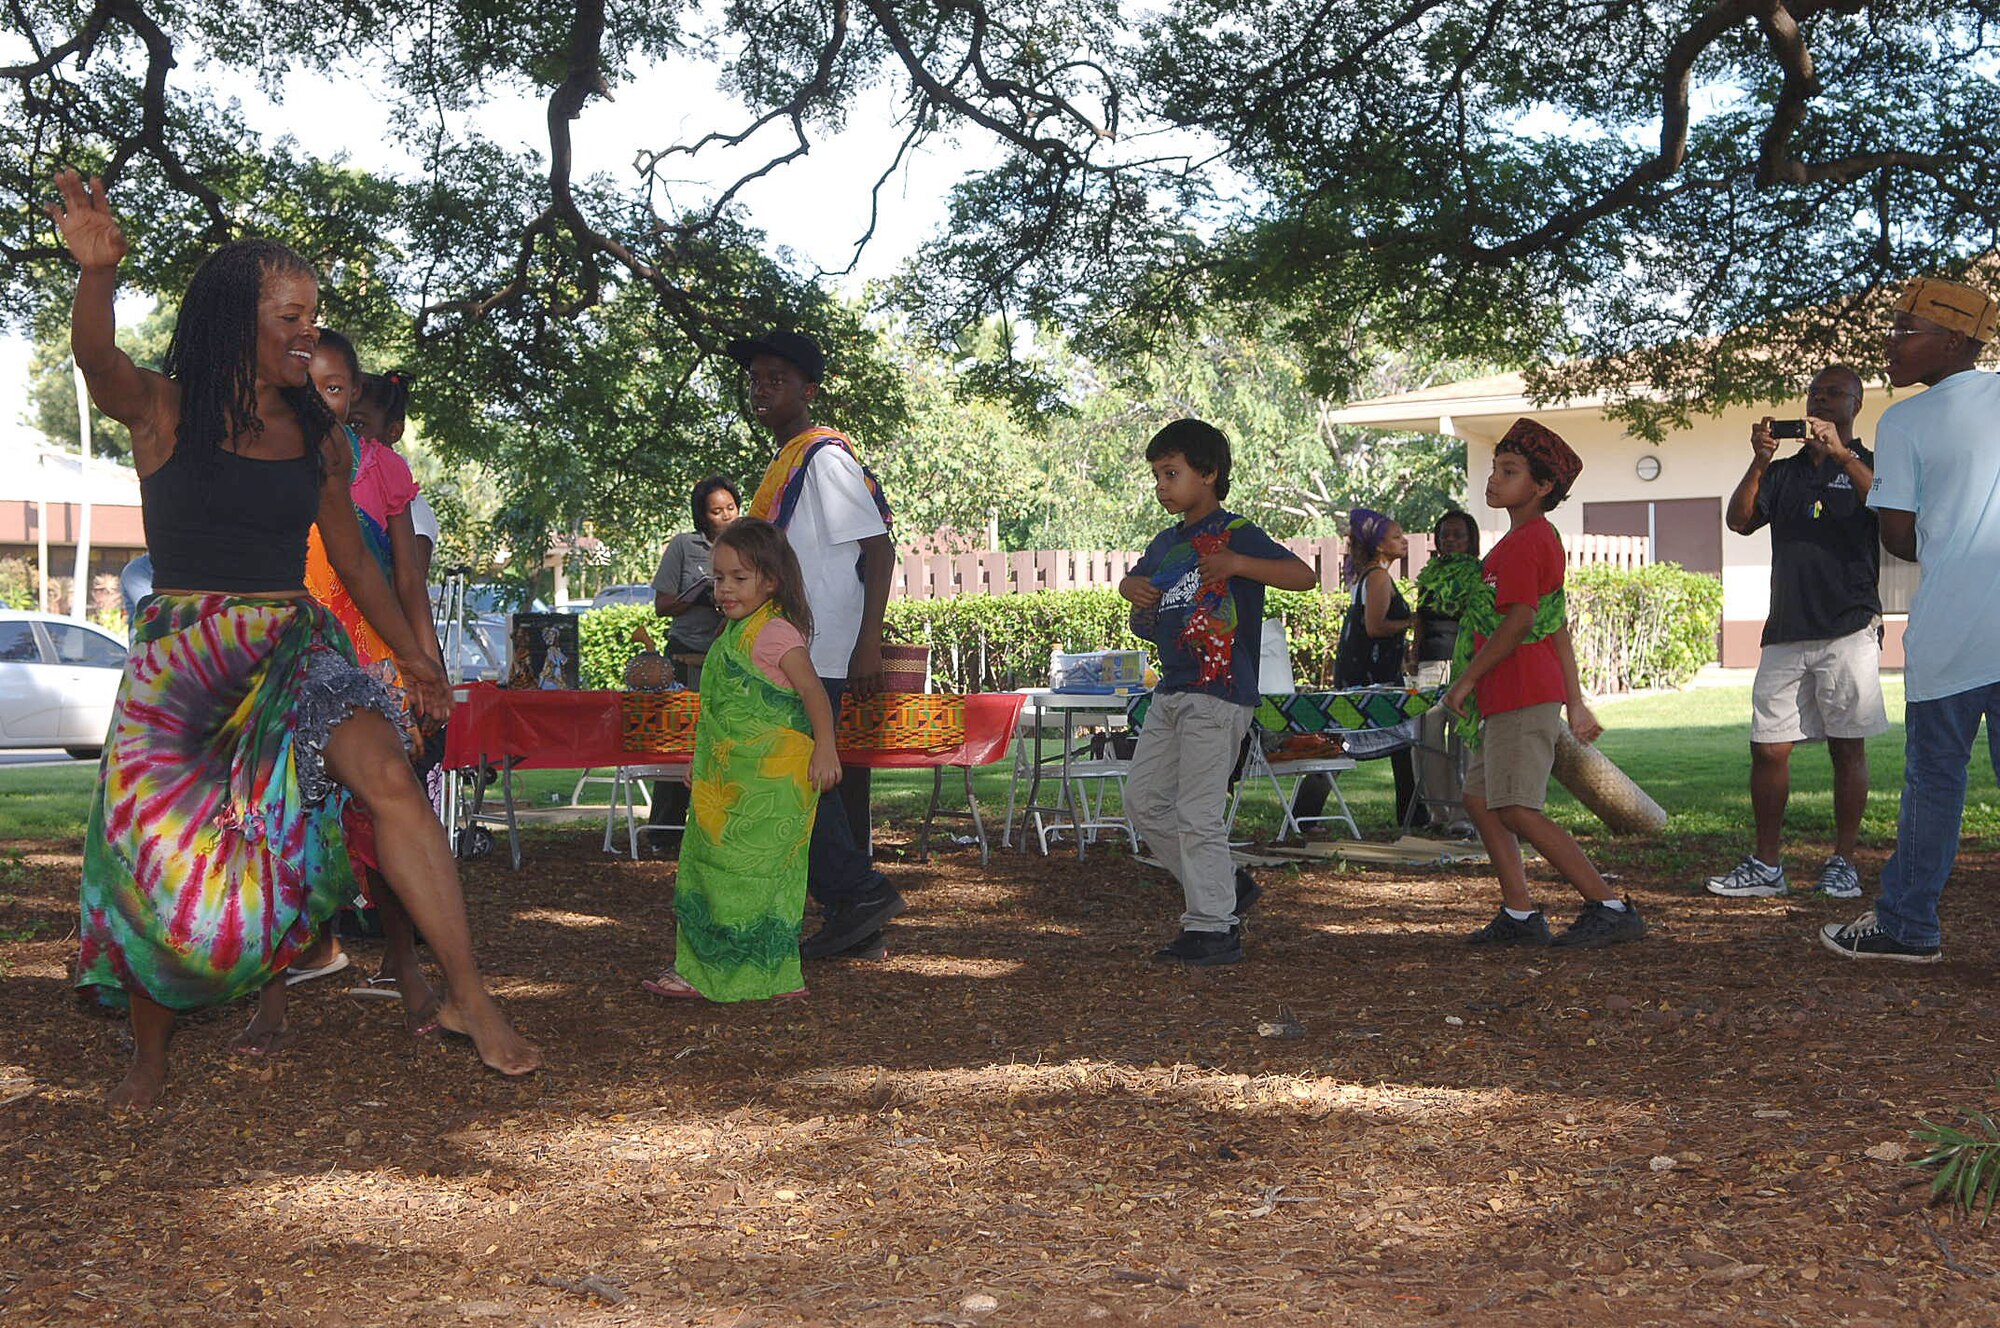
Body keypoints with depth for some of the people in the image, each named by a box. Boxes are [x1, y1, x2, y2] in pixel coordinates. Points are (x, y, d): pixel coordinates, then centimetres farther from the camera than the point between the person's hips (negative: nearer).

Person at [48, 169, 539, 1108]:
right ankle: (150, 1059, 22)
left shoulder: (314, 435, 9)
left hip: (293, 650, 3)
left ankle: (467, 997, -16)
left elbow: (350, 552, 19)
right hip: (178, 659, -2)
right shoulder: (162, 412, -3)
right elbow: (98, 361, -26)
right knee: (156, 860, -2)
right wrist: (96, 276, -47)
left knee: (387, 776, -20)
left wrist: (409, 652, 22)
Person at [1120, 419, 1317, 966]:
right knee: (1144, 798, 13)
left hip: (1218, 694, -9)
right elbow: (1134, 578, 33)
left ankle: (1212, 928, 3)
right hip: (1171, 690, 9)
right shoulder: (1167, 541, 15)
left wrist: (1237, 564, -29)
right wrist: (1132, 586, 8)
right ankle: (1227, 886, 23)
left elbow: (1304, 575, -19)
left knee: (1199, 813, -7)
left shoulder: (1235, 533, -10)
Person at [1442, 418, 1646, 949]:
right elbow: (1557, 629, 20)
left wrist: (1466, 680, -12)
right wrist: (1576, 704, 20)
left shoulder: (1522, 541, -12)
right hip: (1510, 696, 11)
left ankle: (1610, 908, -10)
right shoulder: (1541, 537, 20)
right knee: (1480, 798, 12)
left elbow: (1519, 622, -20)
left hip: (1522, 695, -11)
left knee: (1519, 810, -12)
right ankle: (1519, 915, 13)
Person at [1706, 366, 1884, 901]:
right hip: (1785, 631, 4)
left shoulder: (1867, 464, 7)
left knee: (1848, 747, 0)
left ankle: (1842, 864, 8)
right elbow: (1739, 521, 4)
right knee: (1768, 748, 1)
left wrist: (1842, 456, -21)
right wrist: (1758, 464, -9)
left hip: (1848, 628, -4)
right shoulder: (1784, 472, 18)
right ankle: (1766, 866, 7)